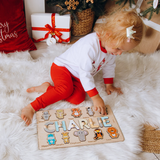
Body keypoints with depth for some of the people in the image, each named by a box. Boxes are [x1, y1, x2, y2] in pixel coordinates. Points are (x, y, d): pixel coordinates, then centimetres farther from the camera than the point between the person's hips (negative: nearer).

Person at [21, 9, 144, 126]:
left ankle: (48, 88, -5)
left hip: (77, 76, 7)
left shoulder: (112, 44, -11)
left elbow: (109, 65, 8)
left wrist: (109, 84, 13)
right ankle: (31, 107, -27)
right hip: (62, 67, -7)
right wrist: (95, 97, -30)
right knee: (66, 89, -34)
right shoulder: (90, 46, -36)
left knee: (78, 98, -17)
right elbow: (85, 74, -33)